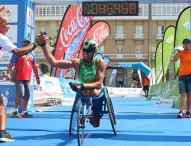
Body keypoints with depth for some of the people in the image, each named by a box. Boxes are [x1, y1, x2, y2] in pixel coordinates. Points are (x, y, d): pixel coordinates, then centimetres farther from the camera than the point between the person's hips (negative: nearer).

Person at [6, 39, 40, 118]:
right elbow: (11, 64, -7)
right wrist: (8, 73, -19)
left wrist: (37, 77, 22)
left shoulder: (32, 55, 14)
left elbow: (34, 67, 22)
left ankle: (24, 112, 13)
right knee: (20, 94, -14)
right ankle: (15, 111, 2)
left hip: (28, 79, 6)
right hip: (19, 78, -6)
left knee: (27, 96, 5)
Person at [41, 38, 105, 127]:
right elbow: (54, 62, -26)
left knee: (94, 92, -34)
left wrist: (83, 85, -39)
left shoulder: (99, 62, -18)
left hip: (97, 90, -1)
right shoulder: (77, 63, -17)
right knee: (86, 92, -32)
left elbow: (99, 84, -24)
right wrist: (43, 46, -35)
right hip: (84, 91, 1)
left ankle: (96, 113, -5)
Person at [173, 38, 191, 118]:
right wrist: (179, 51, -14)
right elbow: (174, 60, -8)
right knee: (183, 94, -8)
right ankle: (181, 112, -14)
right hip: (182, 76, 0)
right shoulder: (181, 52, 4)